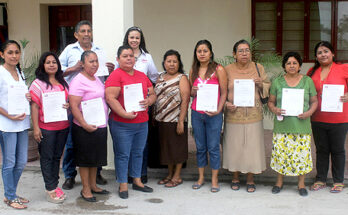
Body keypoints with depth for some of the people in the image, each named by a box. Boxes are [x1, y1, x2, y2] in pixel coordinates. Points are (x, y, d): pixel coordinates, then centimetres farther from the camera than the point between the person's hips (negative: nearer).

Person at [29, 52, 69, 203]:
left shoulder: (63, 83, 11)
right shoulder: (38, 83, -5)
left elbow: (69, 100, 21)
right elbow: (35, 107, -8)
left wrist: (69, 105, -3)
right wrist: (36, 128, -13)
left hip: (63, 126, 5)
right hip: (46, 127, -5)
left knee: (57, 156, 12)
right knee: (47, 158, 2)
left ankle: (55, 185, 23)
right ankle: (50, 189, 9)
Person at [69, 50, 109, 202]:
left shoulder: (96, 79, 12)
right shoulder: (78, 81, -14)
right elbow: (74, 106, -20)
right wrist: (84, 124, -24)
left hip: (100, 126, 8)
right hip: (85, 128, -8)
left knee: (95, 158, 17)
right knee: (85, 159, 4)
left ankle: (93, 185, 29)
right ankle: (85, 189, 16)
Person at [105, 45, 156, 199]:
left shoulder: (142, 76, 13)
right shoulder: (115, 75, -8)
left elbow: (152, 94, 16)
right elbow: (110, 98, -17)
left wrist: (149, 101, -8)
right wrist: (125, 114, -23)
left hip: (142, 123, 6)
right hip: (121, 124, -6)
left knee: (138, 153, 15)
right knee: (123, 155, 2)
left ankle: (137, 181, 29)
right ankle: (123, 185, 14)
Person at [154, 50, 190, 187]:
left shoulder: (182, 78, -7)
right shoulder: (161, 78, 12)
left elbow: (185, 100, -13)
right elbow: (155, 97, 17)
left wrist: (181, 121, -18)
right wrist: (154, 116, 11)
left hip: (175, 120, -6)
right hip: (161, 120, 6)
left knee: (177, 148, 3)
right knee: (166, 148, 14)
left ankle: (177, 177, 15)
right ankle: (170, 174, 26)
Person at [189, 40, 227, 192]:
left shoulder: (218, 69, -3)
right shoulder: (193, 70, 10)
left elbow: (224, 93, -4)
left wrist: (218, 110, -15)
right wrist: (193, 92, -5)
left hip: (213, 114, -4)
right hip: (196, 113, 4)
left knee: (213, 147, 2)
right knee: (200, 147, 12)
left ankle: (214, 180, 13)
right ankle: (201, 177, 24)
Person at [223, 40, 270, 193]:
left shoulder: (258, 68, 6)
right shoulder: (228, 70, 2)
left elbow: (268, 88, 13)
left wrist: (261, 84, -8)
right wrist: (226, 103, -10)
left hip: (253, 115, 1)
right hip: (233, 115, 0)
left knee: (252, 145, 4)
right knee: (234, 146, 6)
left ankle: (250, 180, 19)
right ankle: (235, 178, 24)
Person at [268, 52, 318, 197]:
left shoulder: (307, 81, 6)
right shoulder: (277, 82, 7)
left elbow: (314, 101, 9)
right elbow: (270, 101, 9)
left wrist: (309, 112, -10)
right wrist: (274, 109, -12)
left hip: (302, 126, 0)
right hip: (282, 125, 0)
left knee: (302, 153, 1)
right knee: (281, 152, 2)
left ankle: (301, 184, 19)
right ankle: (279, 182, 23)